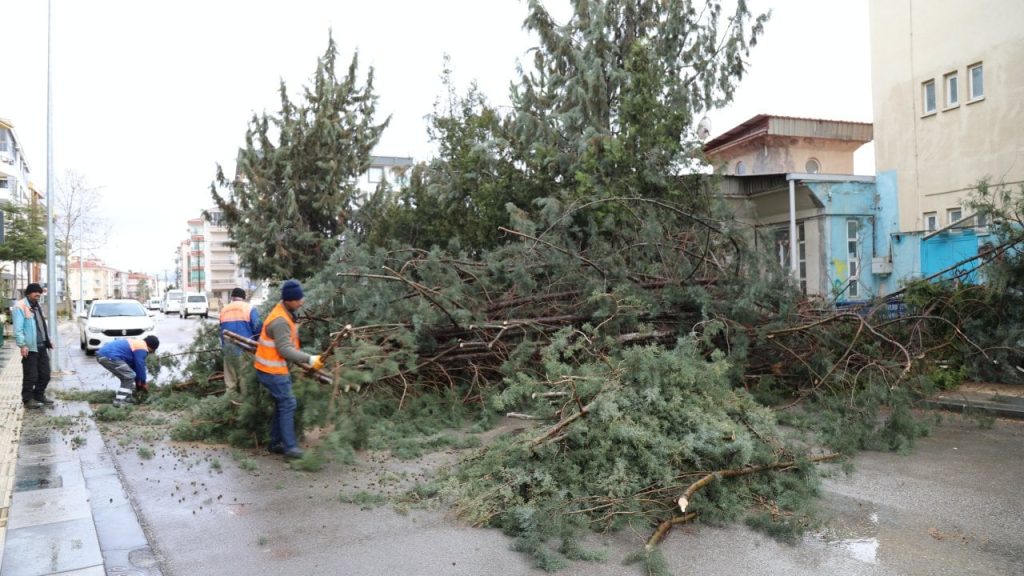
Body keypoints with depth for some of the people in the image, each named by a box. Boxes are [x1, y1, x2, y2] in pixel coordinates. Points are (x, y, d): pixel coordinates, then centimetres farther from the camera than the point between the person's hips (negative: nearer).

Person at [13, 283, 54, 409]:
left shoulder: (37, 306, 17)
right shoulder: (20, 306, -11)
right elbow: (18, 328, -16)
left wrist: (48, 340, 18)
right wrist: (22, 345, -21)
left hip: (42, 346, 8)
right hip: (30, 347, -8)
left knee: (45, 374, 11)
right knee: (31, 376, -1)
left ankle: (39, 396, 24)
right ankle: (28, 400, 9)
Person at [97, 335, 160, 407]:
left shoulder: (136, 343, 24)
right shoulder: (142, 349, -7)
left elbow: (133, 365, 31)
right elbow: (140, 367, -2)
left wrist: (138, 381, 34)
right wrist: (143, 383, 11)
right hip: (110, 357, -11)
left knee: (126, 377, 20)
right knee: (129, 377, -2)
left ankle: (126, 399, 24)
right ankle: (119, 401, -5)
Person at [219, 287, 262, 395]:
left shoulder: (224, 310, 11)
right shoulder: (250, 308, -6)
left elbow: (222, 331, 17)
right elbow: (258, 327, -12)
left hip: (228, 350, 5)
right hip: (245, 349, -5)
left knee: (230, 380, 13)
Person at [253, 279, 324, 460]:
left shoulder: (286, 314, 8)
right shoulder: (280, 321, -24)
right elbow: (285, 350, -27)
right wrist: (309, 359, -27)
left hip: (277, 367, 10)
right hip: (271, 370, -10)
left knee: (282, 403, 14)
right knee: (288, 404, -7)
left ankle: (276, 443, 22)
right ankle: (290, 447, -4)